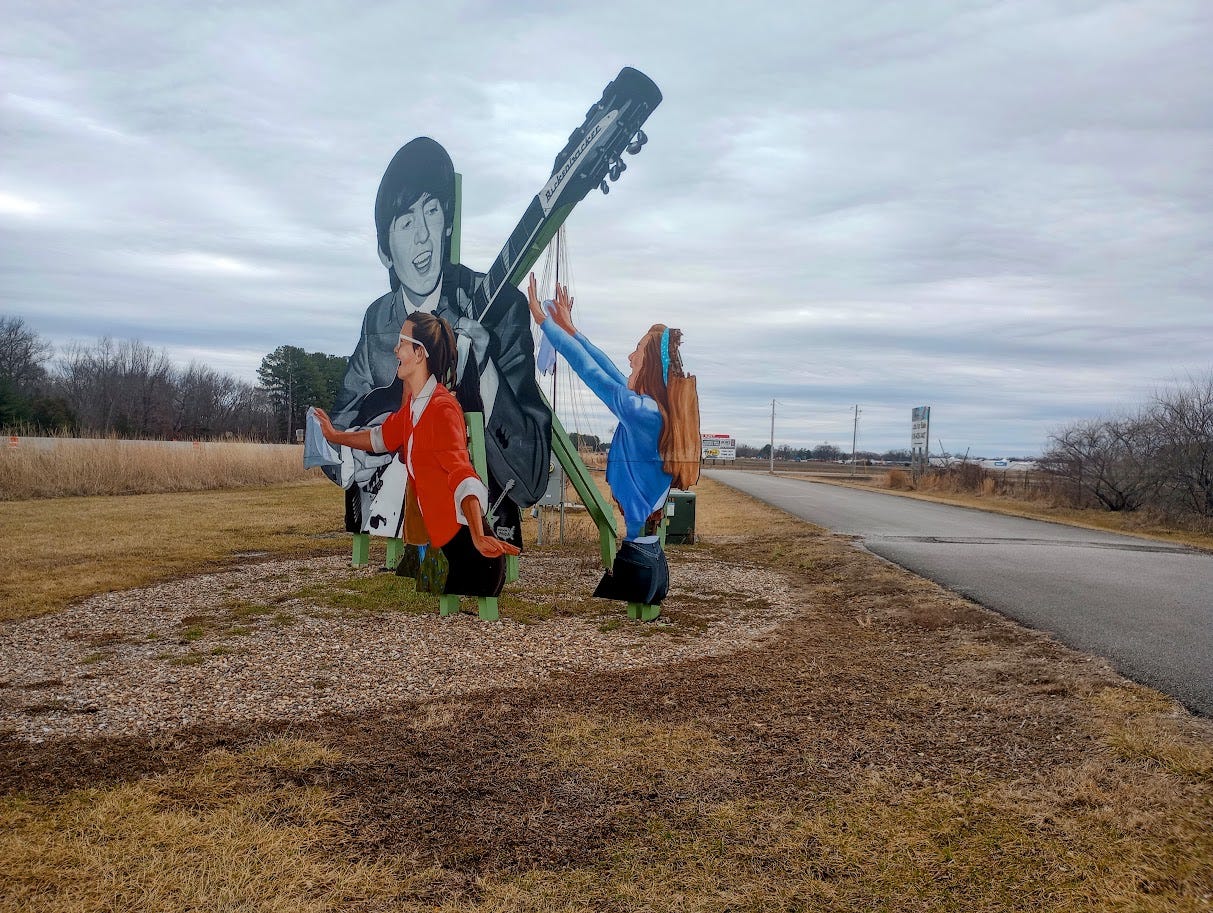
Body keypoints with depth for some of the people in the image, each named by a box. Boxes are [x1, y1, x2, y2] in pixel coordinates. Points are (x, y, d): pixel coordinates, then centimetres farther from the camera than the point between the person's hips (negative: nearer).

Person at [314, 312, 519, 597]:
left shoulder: (442, 408, -19)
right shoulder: (413, 404, 10)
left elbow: (462, 475, -32)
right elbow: (383, 437, 31)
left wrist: (478, 537, -44)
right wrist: (336, 436, 43)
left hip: (464, 540, -9)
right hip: (442, 540, 9)